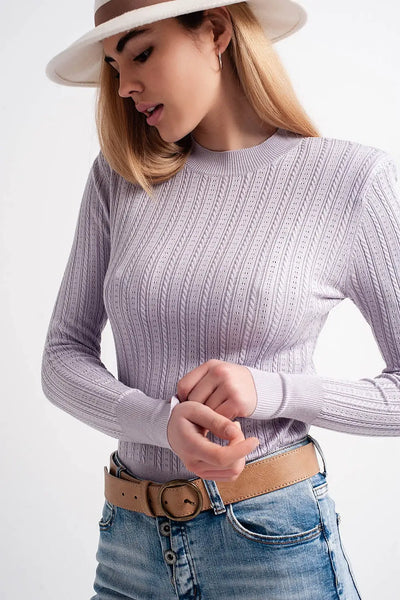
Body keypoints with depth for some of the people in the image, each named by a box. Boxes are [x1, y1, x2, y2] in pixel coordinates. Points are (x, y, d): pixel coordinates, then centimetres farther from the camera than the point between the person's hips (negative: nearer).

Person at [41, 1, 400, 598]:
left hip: (275, 547, -3)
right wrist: (164, 421, -17)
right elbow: (63, 357, 1)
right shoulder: (121, 176, 1)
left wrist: (271, 390, -17)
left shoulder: (352, 178, -8)